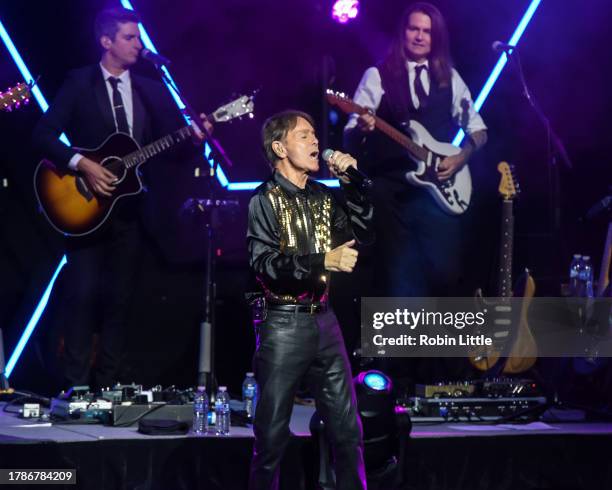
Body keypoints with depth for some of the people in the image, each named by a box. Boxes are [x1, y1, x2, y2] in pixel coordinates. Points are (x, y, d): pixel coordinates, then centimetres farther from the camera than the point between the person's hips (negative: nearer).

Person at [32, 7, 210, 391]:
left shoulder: (150, 90, 12)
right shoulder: (79, 83, 1)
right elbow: (44, 136, -8)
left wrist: (195, 139, -12)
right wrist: (83, 164, -19)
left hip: (129, 208, 4)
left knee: (119, 299, 5)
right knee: (83, 294, -8)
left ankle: (107, 386, 11)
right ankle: (76, 387, -3)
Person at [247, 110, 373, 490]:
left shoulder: (323, 196, 12)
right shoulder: (265, 199, -5)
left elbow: (364, 236, 5)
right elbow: (264, 265, -16)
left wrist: (351, 183, -3)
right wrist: (322, 262, -24)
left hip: (324, 321, 5)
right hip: (284, 325, -5)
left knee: (348, 429, 7)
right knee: (273, 435, 1)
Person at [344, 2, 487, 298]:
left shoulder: (449, 78, 13)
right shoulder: (378, 76, 3)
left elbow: (478, 130, 18)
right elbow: (350, 140, -1)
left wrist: (461, 156, -1)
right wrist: (361, 129, -24)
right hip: (392, 192, -3)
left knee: (446, 273, -2)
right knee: (398, 278, -1)